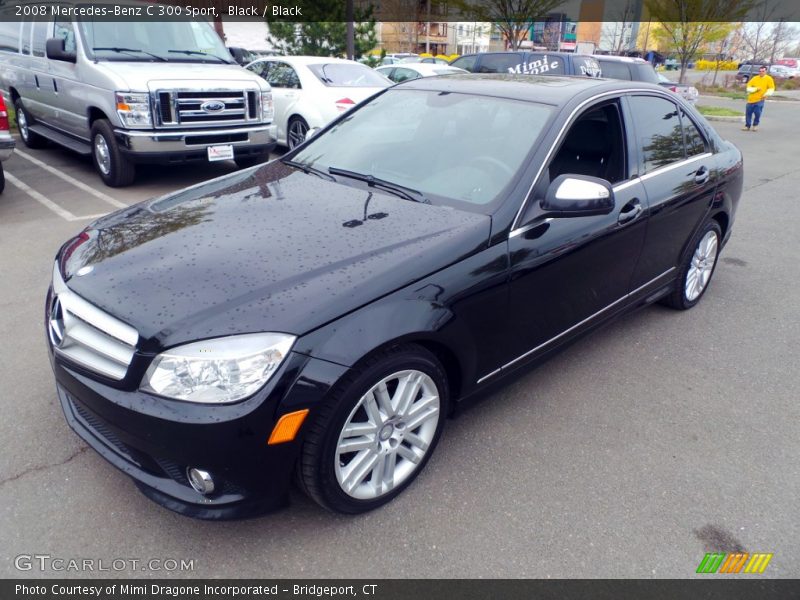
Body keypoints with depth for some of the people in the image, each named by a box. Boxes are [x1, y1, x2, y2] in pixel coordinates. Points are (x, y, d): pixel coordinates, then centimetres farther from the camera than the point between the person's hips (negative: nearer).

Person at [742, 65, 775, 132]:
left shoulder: (768, 79, 2)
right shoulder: (754, 78, 7)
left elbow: (771, 89, 0)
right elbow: (749, 87, 2)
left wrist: (766, 94, -16)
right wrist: (755, 89, -13)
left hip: (760, 100, -2)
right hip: (751, 99, 2)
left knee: (757, 113, -7)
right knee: (748, 113, 4)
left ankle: (755, 125, 14)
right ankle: (747, 126, 18)